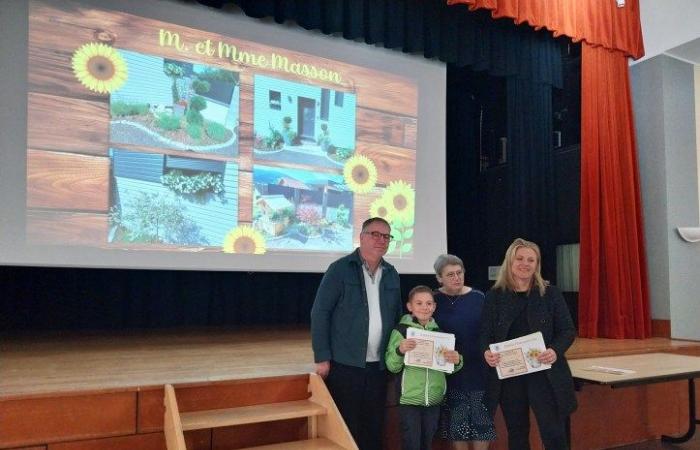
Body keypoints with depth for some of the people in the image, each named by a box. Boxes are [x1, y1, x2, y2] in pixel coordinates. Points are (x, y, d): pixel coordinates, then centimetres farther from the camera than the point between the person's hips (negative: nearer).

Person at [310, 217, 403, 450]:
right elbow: (319, 313, -9)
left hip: (379, 366, 5)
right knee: (345, 427, 5)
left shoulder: (392, 274, 9)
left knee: (374, 428, 13)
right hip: (345, 364, -5)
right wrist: (322, 358, -13)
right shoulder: (340, 269, -7)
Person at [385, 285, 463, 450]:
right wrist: (400, 351, -26)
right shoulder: (401, 331, -7)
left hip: (434, 398, 4)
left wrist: (456, 361, -12)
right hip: (409, 398, -4)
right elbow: (392, 367, -8)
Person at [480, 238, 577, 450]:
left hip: (545, 374, -1)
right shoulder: (494, 296, 3)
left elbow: (568, 330, 0)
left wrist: (556, 350, -20)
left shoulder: (550, 293, 0)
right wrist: (486, 352, -20)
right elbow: (485, 333, 2)